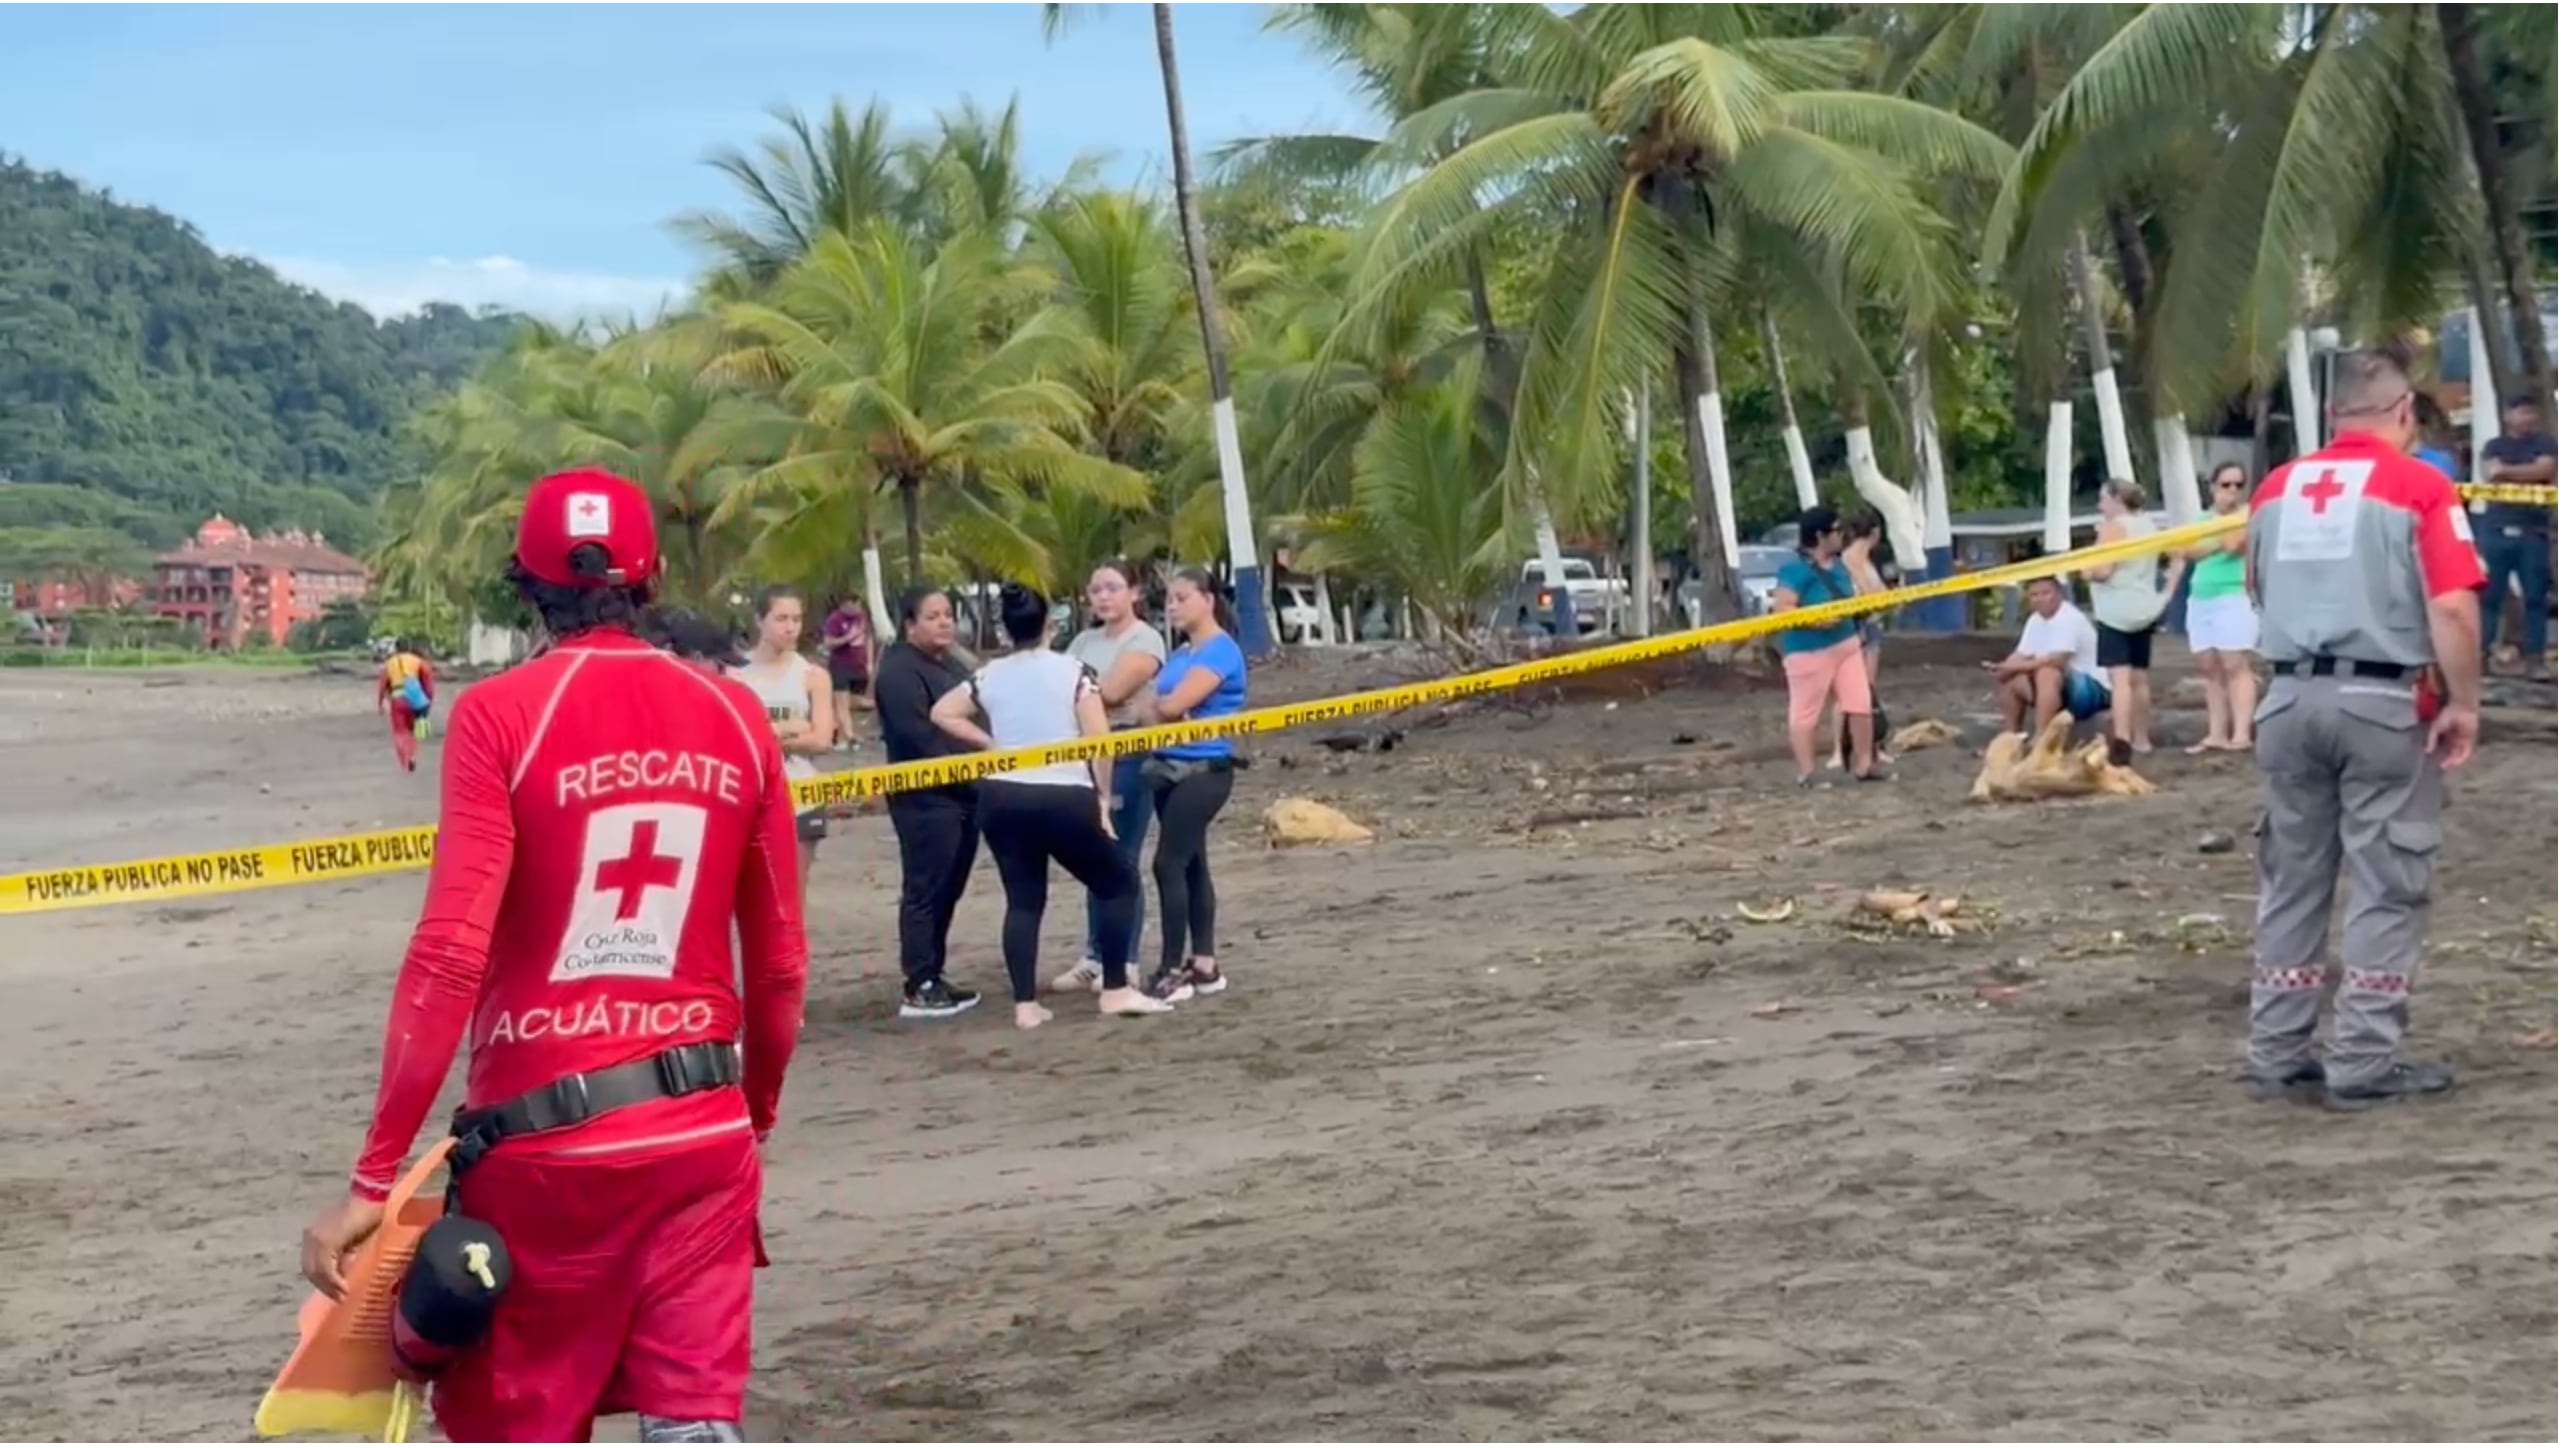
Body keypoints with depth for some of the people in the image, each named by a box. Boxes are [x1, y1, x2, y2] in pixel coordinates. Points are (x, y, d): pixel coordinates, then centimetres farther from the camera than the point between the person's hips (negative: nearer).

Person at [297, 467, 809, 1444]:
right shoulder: (735, 717, 4)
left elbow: (452, 954, -16)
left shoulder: (500, 715, -8)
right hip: (702, 1131, 3)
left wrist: (374, 1178, -13)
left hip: (544, 1138, -3)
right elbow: (781, 963, 8)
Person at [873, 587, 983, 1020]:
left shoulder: (951, 664, 19)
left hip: (964, 794, 10)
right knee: (925, 891, -7)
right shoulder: (899, 670, -12)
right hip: (926, 798, -10)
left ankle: (933, 977, 19)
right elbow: (917, 734, -21)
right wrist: (964, 772, -20)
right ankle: (920, 988, -5)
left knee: (948, 890, 12)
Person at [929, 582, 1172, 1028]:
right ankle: (1117, 990, 7)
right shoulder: (1072, 671, -5)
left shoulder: (989, 676, 6)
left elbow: (942, 713, 13)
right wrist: (1103, 797, 0)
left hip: (1002, 799, 4)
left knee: (1023, 900, 10)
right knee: (1119, 884, 12)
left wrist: (990, 743, 13)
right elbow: (1100, 741, -10)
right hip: (1066, 798, -4)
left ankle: (1026, 1005, 3)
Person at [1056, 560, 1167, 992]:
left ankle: (1125, 962, 4)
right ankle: (1095, 957, 18)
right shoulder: (1085, 641, 16)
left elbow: (1111, 691, -18)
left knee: (1121, 861, -3)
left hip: (1128, 754, -7)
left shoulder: (1145, 640, -6)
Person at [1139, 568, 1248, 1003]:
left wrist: (1160, 704, 1)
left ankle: (1172, 972, -6)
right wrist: (1163, 709, -14)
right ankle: (1204, 966, 18)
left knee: (1169, 864, -10)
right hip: (1171, 768, 9)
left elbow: (1174, 704, -20)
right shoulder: (1179, 655, 14)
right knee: (1190, 864, 11)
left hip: (1204, 769, -9)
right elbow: (1154, 709, 6)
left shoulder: (1221, 651, -12)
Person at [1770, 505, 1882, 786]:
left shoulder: (1838, 566, 11)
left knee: (1861, 705, 6)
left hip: (1846, 644, 8)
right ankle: (1806, 773, 7)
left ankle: (1864, 763, 17)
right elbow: (1781, 609, -25)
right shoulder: (1796, 570, -18)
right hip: (1809, 652, -8)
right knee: (1805, 713, 1)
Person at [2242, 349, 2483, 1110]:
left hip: (2291, 697, 5)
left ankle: (2277, 1052, 16)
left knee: (2291, 880, 12)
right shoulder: (2419, 487, -8)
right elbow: (2452, 609, -15)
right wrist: (2464, 705, -8)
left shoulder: (2275, 488, 8)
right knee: (2386, 885, 2)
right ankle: (2364, 1061, 2)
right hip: (2382, 701, -5)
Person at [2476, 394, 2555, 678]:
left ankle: (2534, 657, 0)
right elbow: (2490, 475, -4)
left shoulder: (2545, 443, 10)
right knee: (2489, 595, -1)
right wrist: (2527, 477, -11)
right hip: (2496, 529, 0)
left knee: (2536, 597, -2)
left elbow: (2544, 470, -8)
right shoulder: (2493, 446, 13)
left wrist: (2507, 471, -7)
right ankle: (2480, 652, 1)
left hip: (2533, 531, 0)